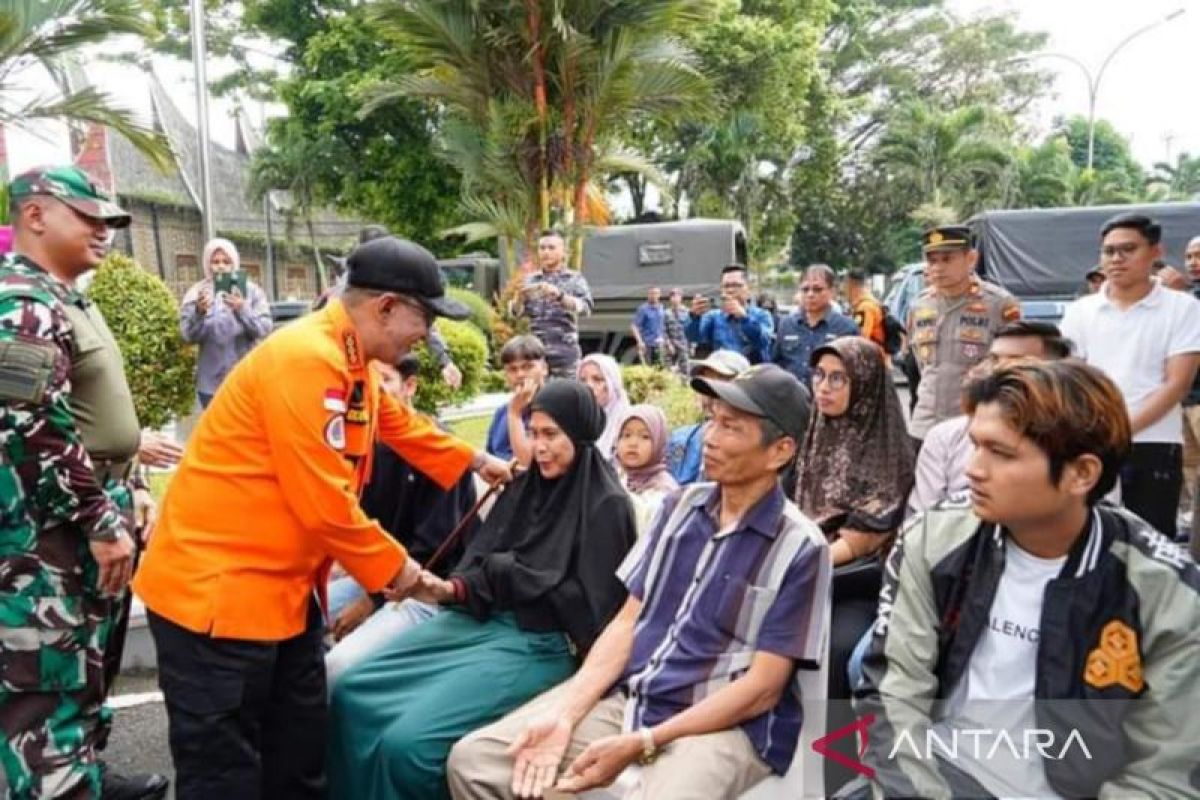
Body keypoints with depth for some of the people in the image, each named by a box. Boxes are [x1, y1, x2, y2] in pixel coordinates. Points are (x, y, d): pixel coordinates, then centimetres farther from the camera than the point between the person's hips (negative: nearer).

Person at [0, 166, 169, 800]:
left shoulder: (64, 299, 16)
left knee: (90, 671, 22)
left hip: (88, 532, 10)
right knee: (52, 688, -1)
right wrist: (101, 520, -20)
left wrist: (127, 491, 16)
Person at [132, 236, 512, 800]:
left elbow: (403, 427, 25)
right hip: (215, 589, -10)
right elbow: (324, 504, -25)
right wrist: (392, 567, -11)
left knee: (300, 753, 20)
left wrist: (475, 461, 31)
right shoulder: (305, 360, -25)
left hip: (286, 589, 10)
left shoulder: (352, 364, 7)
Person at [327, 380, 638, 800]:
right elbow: (482, 561, 9)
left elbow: (592, 605, -13)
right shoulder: (525, 485, 12)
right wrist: (449, 590, -13)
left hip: (542, 642, -7)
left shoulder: (607, 505, -8)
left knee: (409, 739, -22)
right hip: (482, 619, 7)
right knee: (351, 693, -3)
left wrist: (505, 572, -10)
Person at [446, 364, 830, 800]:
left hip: (726, 724, -4)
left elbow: (763, 688, -12)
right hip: (626, 697, 5)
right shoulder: (682, 506, 6)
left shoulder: (800, 547, -10)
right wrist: (565, 713, -8)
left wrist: (640, 744, -18)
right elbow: (627, 620, 6)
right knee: (473, 759, -8)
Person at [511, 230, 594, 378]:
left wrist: (559, 295, -26)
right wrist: (520, 297, -18)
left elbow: (585, 306, -11)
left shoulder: (575, 279, 5)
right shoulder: (530, 279, 12)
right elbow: (516, 312, 4)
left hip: (565, 351, -2)